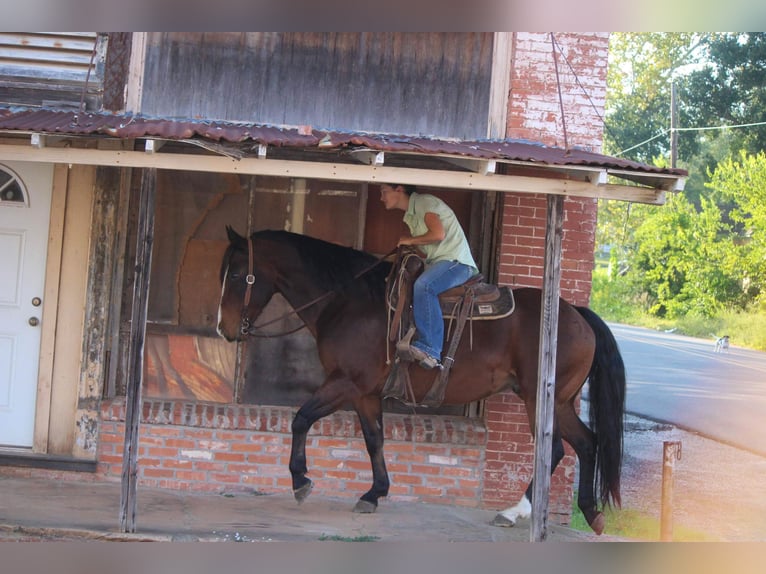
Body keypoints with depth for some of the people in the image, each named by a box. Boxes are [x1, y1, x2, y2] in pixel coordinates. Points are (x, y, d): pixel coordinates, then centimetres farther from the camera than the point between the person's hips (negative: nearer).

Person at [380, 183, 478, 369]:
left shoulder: (424, 202, -8)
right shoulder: (410, 215, 22)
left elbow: (438, 234, -20)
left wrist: (410, 241, -6)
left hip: (456, 261, -10)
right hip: (438, 263, 10)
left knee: (423, 285, -34)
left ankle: (429, 349, -37)